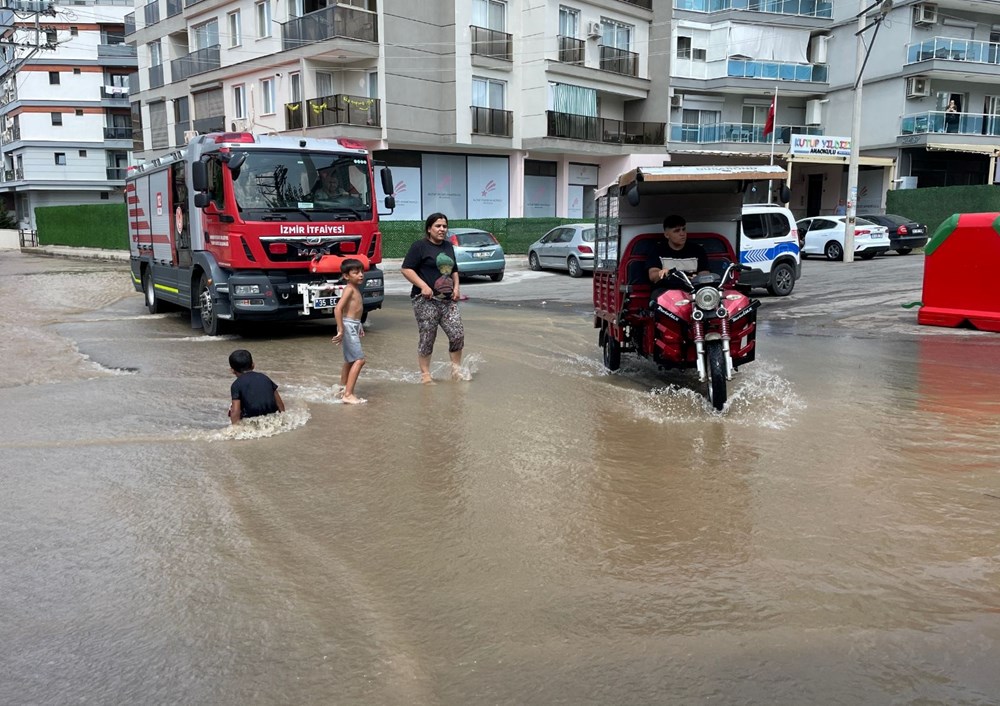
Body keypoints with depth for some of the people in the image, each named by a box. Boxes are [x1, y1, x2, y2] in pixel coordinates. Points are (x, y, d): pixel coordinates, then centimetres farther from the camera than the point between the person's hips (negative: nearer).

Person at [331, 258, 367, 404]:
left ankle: (343, 389, 32)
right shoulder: (350, 289, -16)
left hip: (354, 326, 10)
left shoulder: (356, 288, 12)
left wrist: (359, 326, 19)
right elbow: (338, 309, -25)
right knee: (359, 359, -14)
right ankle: (348, 394, -17)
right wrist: (341, 330, -26)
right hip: (348, 326, -10)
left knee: (350, 360, 19)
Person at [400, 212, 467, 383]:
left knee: (458, 334, -2)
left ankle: (456, 370, 13)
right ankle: (425, 374, 11)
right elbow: (406, 269, -10)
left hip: (448, 299, 6)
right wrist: (423, 286, -18)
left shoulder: (448, 247, 18)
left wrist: (456, 287, 11)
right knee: (427, 338, -1)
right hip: (426, 300, -6)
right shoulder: (420, 246, -4)